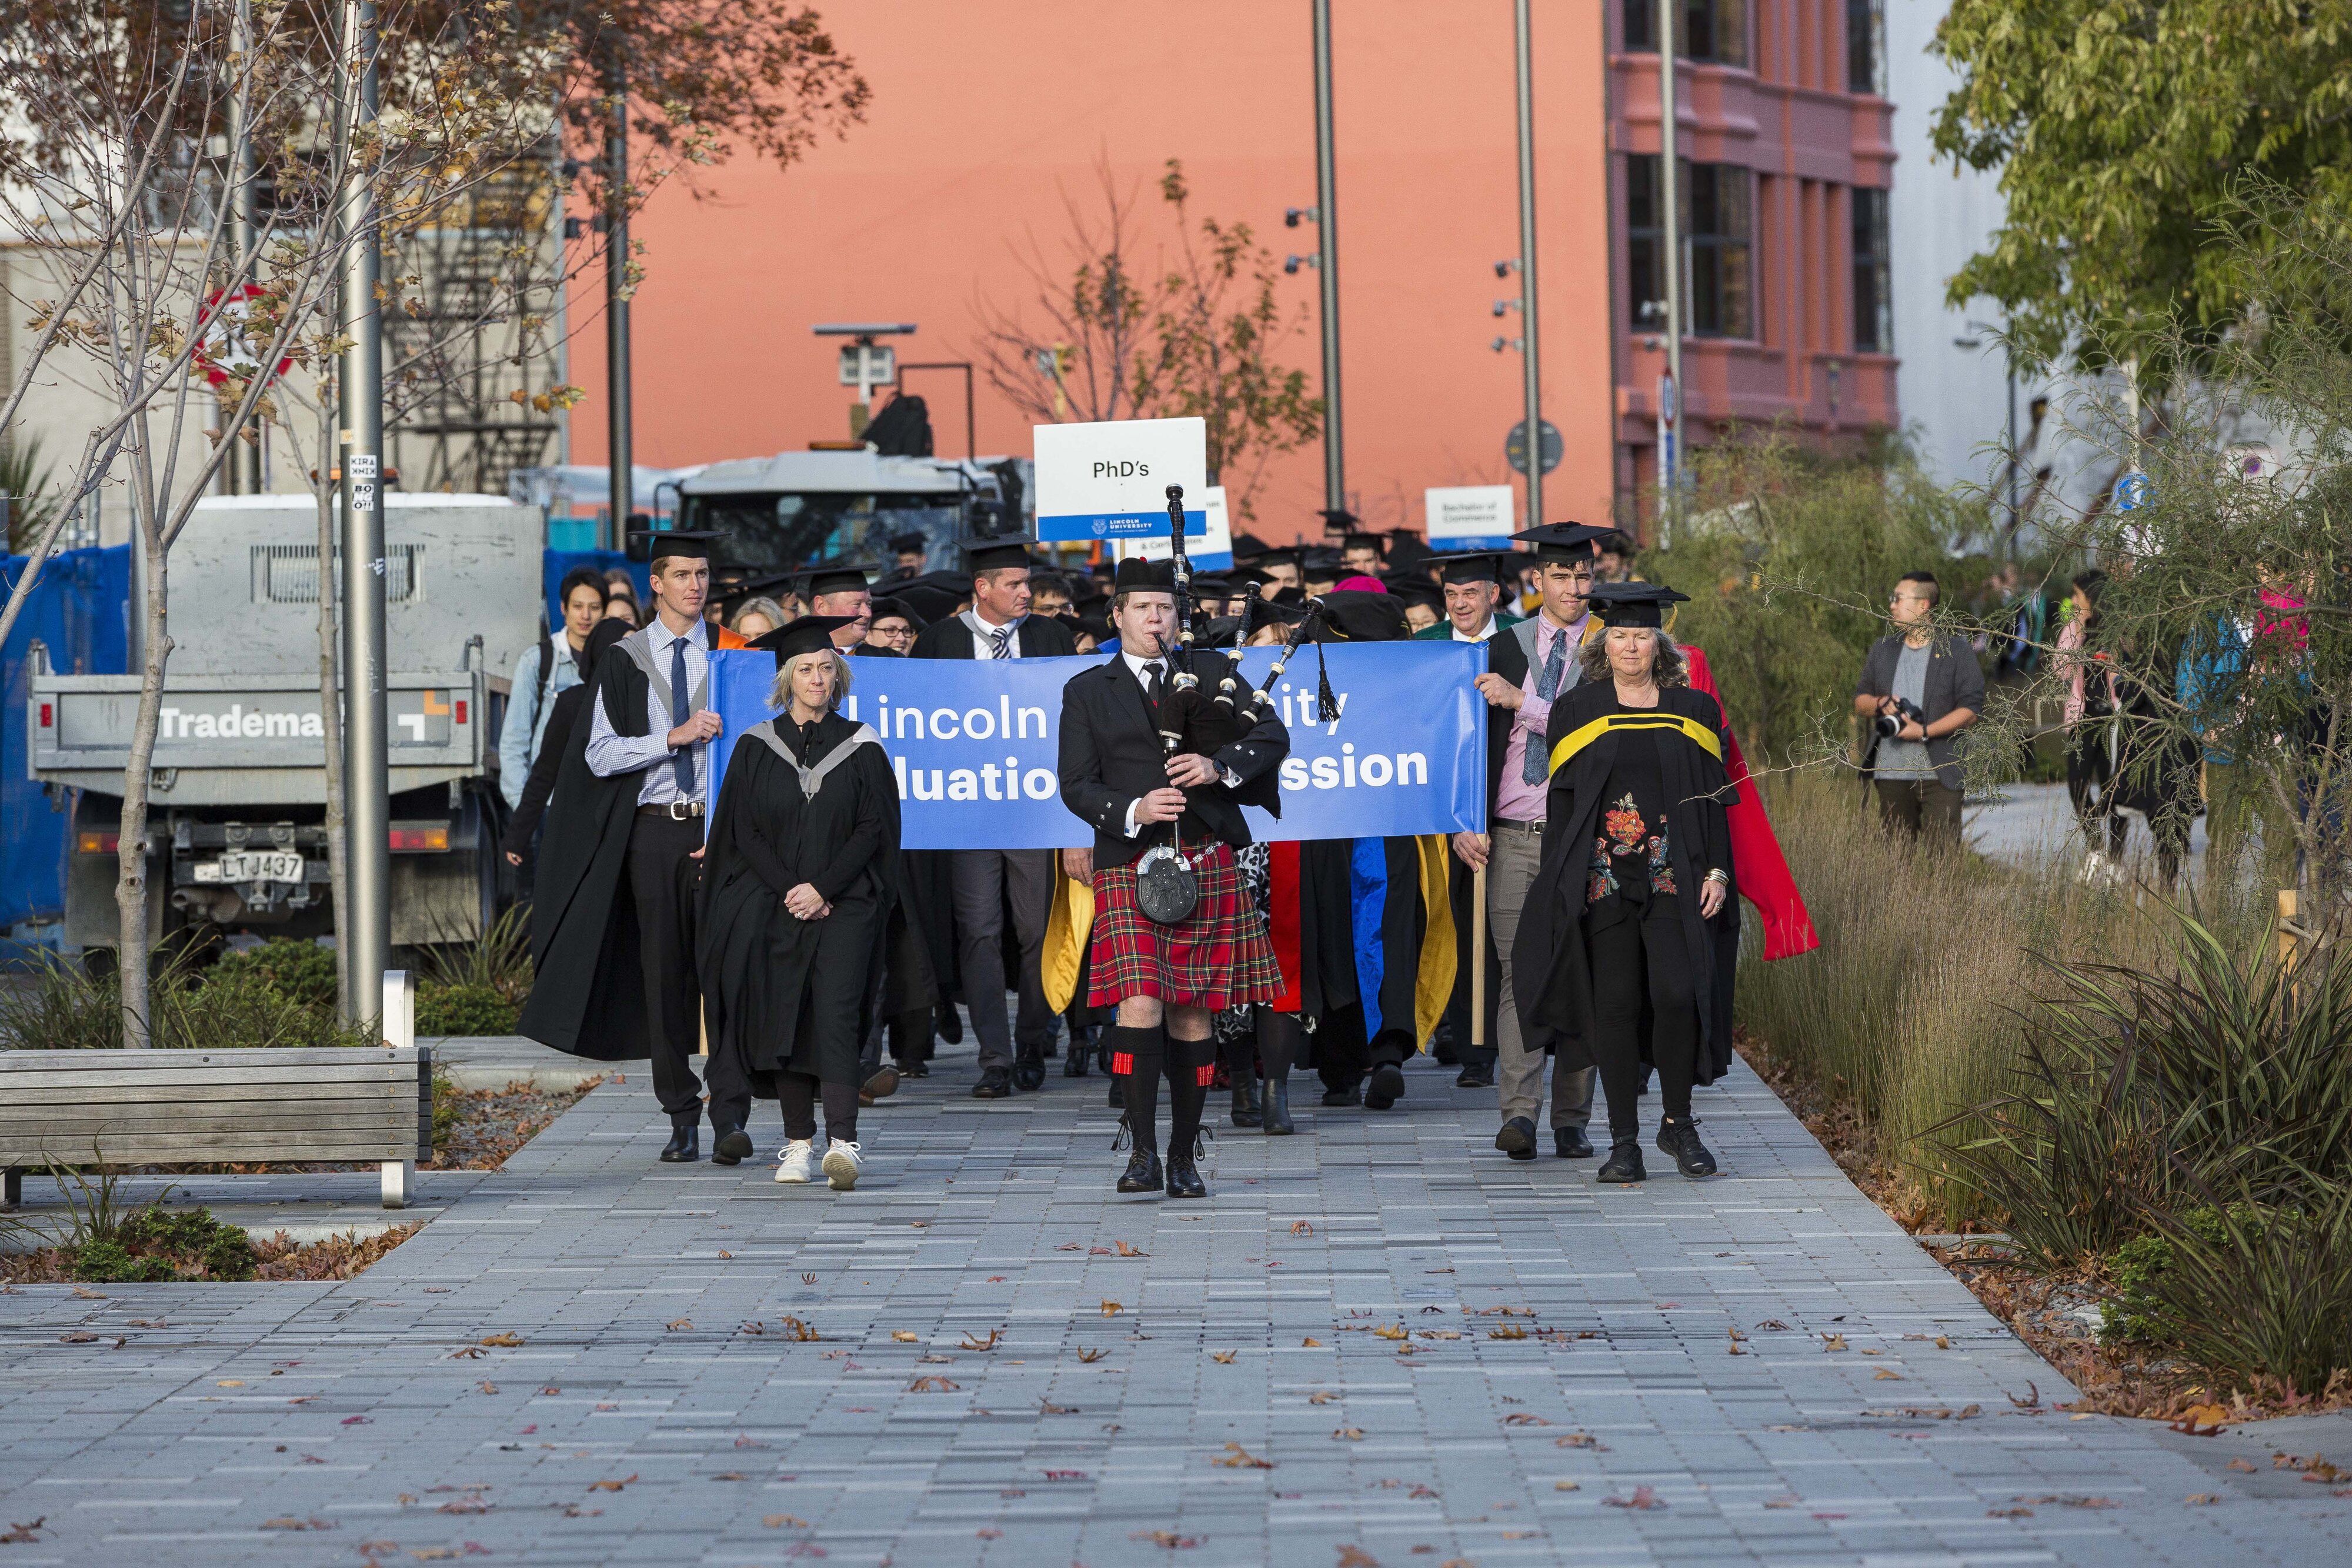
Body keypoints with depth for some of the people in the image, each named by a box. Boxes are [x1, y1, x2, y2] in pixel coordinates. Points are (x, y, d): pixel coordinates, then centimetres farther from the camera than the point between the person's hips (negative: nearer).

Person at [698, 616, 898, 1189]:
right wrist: (790, 890, -10)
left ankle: (843, 1142, -23)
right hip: (772, 905, 2)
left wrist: (822, 889, -11)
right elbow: (745, 832, 3)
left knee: (835, 1015, -15)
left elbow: (873, 829, 0)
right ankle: (799, 1142, 9)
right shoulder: (757, 747, 6)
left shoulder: (860, 748, 5)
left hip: (843, 906, -2)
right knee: (783, 1020, 1)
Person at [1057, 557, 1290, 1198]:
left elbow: (1273, 737, 5)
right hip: (1129, 866, -1)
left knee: (1193, 1014, 4)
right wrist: (1132, 810, -14)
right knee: (1140, 1006, -16)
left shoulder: (1212, 673, 13)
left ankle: (1185, 1158, 13)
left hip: (1207, 865, 2)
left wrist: (1218, 766, -14)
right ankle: (1144, 1153, -10)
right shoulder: (1087, 692, 10)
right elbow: (1076, 785, 4)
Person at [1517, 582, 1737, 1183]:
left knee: (1678, 994, -12)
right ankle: (1624, 1141, 6)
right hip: (1603, 880, 0)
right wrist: (1562, 885, -1)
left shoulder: (1693, 710, 8)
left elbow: (1714, 797, 9)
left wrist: (1717, 870, -2)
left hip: (1675, 879, 0)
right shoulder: (1577, 711, 7)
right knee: (1614, 1005, -1)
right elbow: (1560, 801, 6)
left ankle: (1677, 1123, 6)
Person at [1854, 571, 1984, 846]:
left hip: (1939, 775, -5)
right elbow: (1859, 701, 19)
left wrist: (1925, 731, -16)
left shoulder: (1957, 652, 0)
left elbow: (1971, 710, -7)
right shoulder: (1882, 650, 16)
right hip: (1891, 774, 5)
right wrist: (1879, 704, -5)